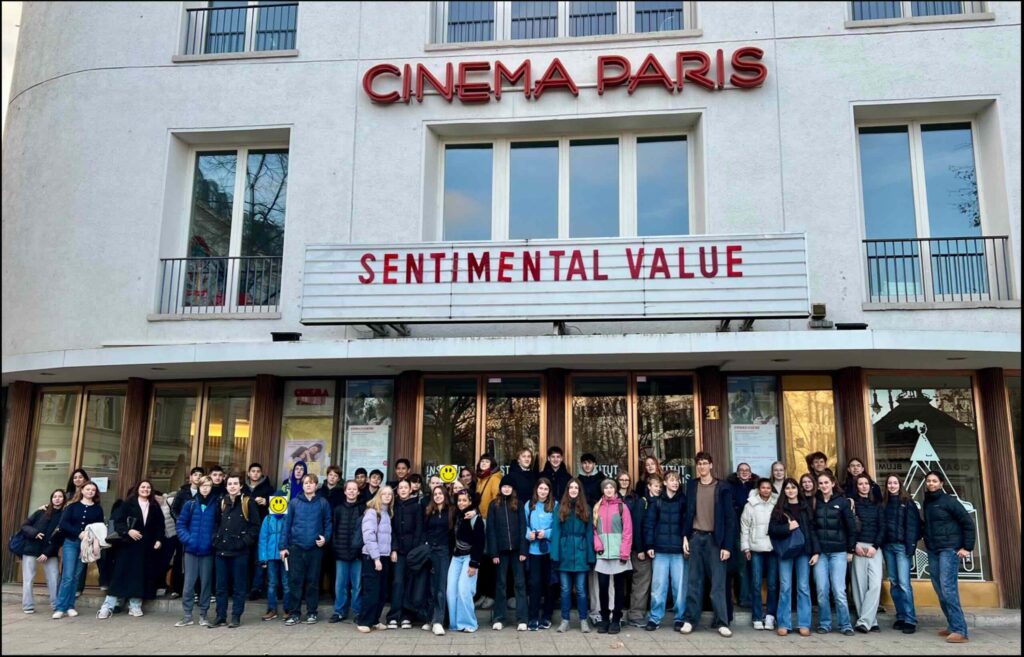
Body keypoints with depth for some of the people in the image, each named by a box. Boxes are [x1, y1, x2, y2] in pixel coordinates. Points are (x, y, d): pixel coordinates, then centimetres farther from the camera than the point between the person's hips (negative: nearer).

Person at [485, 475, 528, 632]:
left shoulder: (518, 504, 5)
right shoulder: (494, 505, 4)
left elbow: (522, 528, 1)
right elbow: (490, 530, 0)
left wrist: (523, 550, -7)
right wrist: (493, 552, -7)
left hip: (516, 549, 0)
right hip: (501, 550, 0)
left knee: (520, 583, 1)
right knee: (501, 583, 7)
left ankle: (522, 619, 3)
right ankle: (498, 618, 13)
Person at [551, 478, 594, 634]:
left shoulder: (585, 508, 4)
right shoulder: (560, 508, 3)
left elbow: (589, 533, 2)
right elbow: (556, 531, -1)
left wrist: (590, 556, -4)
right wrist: (555, 554, -9)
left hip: (580, 553, 0)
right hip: (564, 553, 0)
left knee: (581, 589, 6)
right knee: (565, 589, 8)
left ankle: (583, 620, 15)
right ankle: (565, 620, 16)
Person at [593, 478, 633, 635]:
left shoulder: (622, 507, 2)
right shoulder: (597, 507, 11)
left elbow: (627, 532, -4)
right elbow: (594, 529, 9)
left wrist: (625, 552, -11)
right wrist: (598, 545, -7)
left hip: (618, 554, -2)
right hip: (602, 554, 2)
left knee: (619, 587, 5)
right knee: (602, 587, 1)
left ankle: (616, 620, 13)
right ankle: (605, 619, 14)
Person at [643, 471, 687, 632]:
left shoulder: (683, 501, 6)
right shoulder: (656, 501, 5)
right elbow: (649, 524, 3)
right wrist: (649, 545, -3)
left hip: (679, 550, 0)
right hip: (660, 549, 0)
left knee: (680, 585, 3)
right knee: (658, 585, 2)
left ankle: (680, 618, 14)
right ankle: (655, 618, 10)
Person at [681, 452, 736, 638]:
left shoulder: (722, 488, -2)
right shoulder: (691, 485, 7)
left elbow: (729, 518, -3)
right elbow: (687, 512, 10)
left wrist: (727, 545, -8)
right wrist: (685, 536, 1)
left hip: (715, 539, -2)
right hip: (695, 537, 2)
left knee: (718, 582, -1)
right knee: (694, 581, 6)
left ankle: (722, 622, 4)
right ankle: (690, 619, 12)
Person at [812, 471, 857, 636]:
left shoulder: (843, 502, 1)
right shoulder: (815, 503, 6)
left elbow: (851, 527, 2)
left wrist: (850, 550, 0)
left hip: (838, 551, -2)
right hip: (820, 552, 2)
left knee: (839, 590, -5)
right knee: (822, 590, 1)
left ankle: (845, 624, 6)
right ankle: (824, 623, 12)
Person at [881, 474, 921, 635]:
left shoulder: (907, 502, -1)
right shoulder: (883, 502, 12)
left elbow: (912, 525, -6)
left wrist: (911, 546, -14)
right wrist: (880, 544, 3)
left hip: (902, 546, -5)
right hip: (887, 546, 5)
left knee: (904, 583, -10)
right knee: (894, 583, 7)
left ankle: (910, 620, -6)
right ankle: (900, 617, 15)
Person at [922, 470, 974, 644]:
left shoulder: (948, 500, -6)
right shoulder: (926, 502, 12)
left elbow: (968, 523, -7)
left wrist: (967, 547, -10)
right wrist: (928, 542, 11)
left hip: (949, 549, -7)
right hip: (932, 551, 7)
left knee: (948, 587, -16)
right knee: (939, 590, 6)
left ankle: (959, 630, -15)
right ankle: (952, 626, 14)